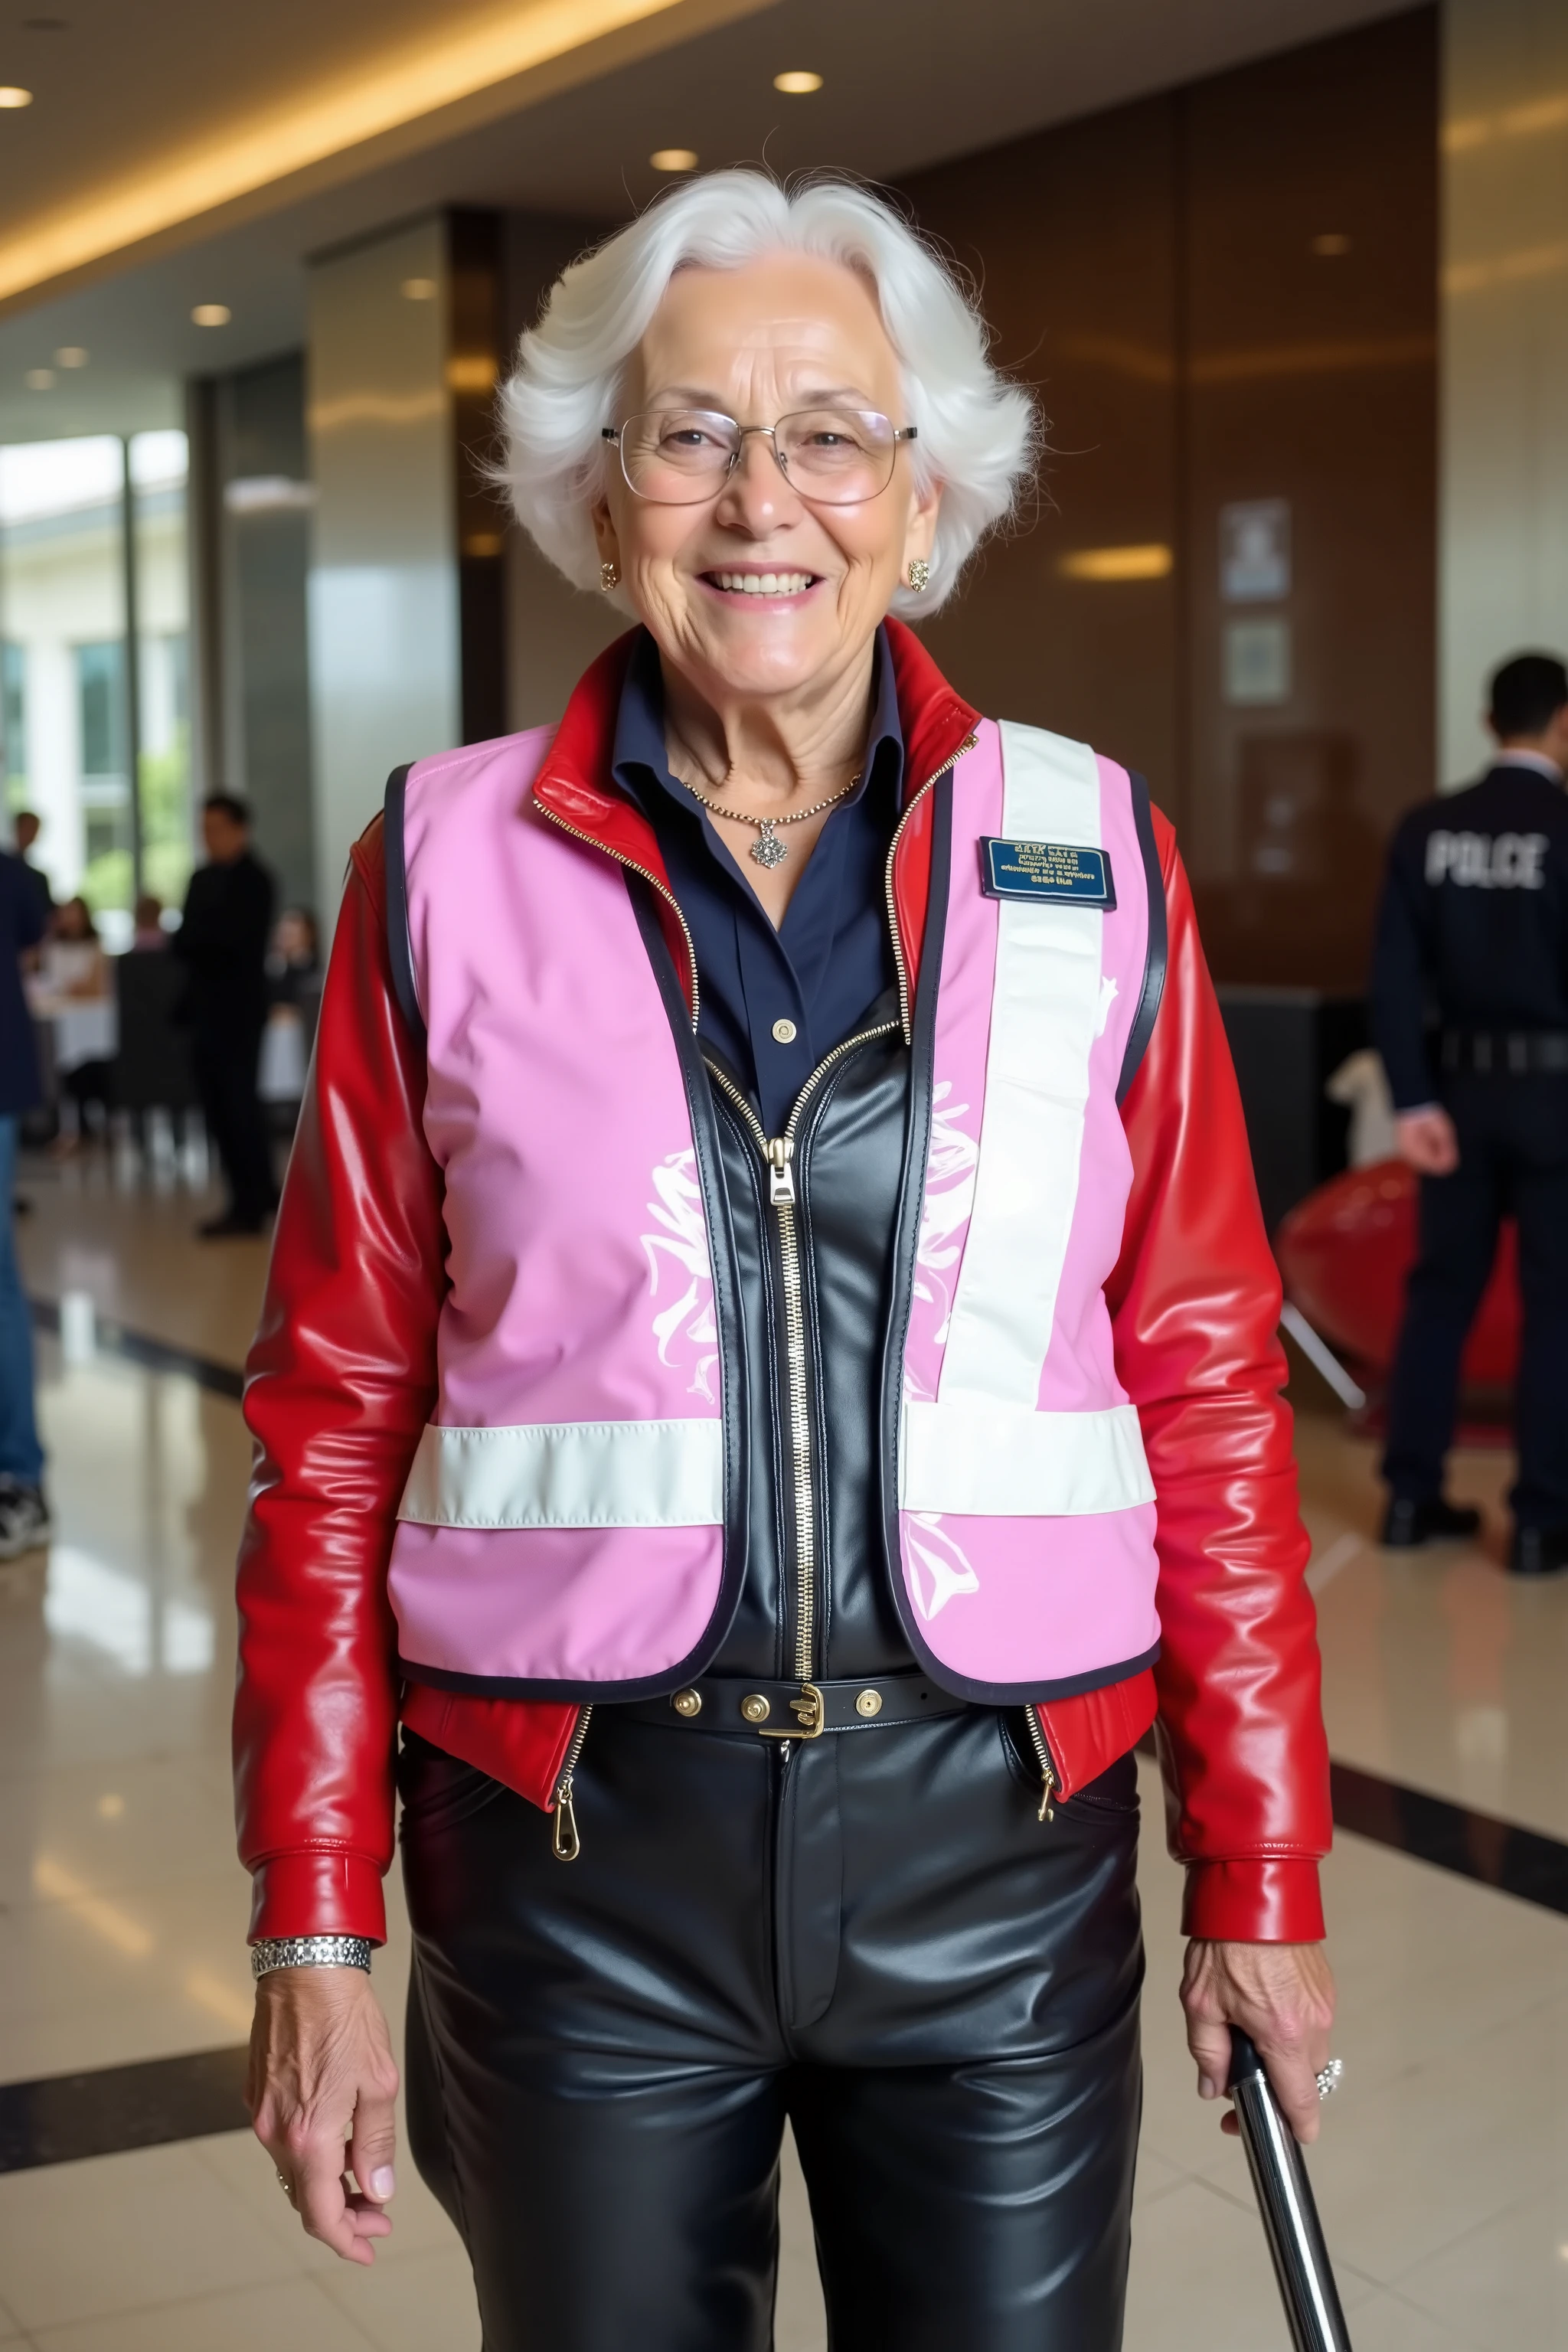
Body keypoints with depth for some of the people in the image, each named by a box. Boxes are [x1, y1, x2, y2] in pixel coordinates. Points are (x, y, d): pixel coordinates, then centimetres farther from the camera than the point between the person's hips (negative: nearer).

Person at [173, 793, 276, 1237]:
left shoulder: (254, 880, -7)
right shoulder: (202, 879, 16)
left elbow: (234, 940, -16)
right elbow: (186, 938, 14)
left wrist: (191, 942, -8)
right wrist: (191, 944, -5)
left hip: (238, 1009, -8)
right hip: (206, 1006, 8)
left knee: (239, 1105, -5)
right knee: (218, 1106, 8)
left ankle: (250, 1204, 0)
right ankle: (255, 1196, 16)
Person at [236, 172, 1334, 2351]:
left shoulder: (1093, 858, 1)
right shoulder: (452, 863, -1)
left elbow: (1208, 1391, 3)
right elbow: (337, 1417, 0)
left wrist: (1262, 1876, 3)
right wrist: (314, 1927, -2)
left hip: (1003, 1844, 1)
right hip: (577, 1853, 0)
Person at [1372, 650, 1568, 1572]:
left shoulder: (1426, 830, 0)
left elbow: (1395, 975, -2)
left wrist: (1415, 1100, 0)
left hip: (1462, 1083, 4)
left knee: (1441, 1288, 14)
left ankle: (1413, 1494, 19)